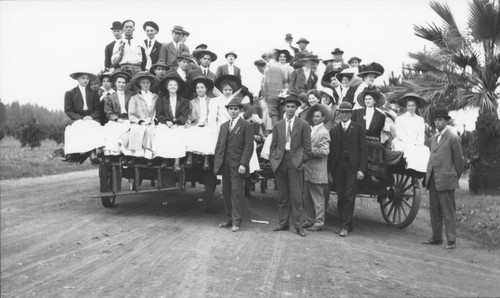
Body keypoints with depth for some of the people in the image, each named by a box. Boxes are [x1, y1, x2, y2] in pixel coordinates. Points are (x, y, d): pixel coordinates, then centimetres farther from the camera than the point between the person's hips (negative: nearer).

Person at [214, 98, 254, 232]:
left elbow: (249, 146, -8)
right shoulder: (223, 126, 17)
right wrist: (217, 162, 8)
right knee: (226, 192, 8)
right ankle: (229, 219, 18)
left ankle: (236, 221, 1)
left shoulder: (246, 125, -2)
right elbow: (218, 145, 17)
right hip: (225, 164, 6)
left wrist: (243, 164, -15)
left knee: (236, 192, -5)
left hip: (237, 165, -6)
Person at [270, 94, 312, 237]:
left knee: (296, 195, -4)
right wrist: (272, 159, 4)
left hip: (295, 162, -3)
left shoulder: (303, 125, 3)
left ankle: (298, 225, 3)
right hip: (280, 161, 3)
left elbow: (307, 146, 3)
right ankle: (283, 223, 17)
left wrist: (303, 160, -4)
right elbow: (273, 145, 14)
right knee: (282, 195, 8)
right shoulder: (278, 125, 12)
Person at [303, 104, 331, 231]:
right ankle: (309, 220, 23)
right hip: (307, 170, 8)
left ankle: (319, 222, 10)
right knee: (307, 198, 13)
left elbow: (324, 151, -20)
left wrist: (309, 150, -15)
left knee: (318, 198, 1)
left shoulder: (323, 132, -10)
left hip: (317, 172, -8)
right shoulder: (310, 129, 15)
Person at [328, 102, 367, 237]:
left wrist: (361, 169, -8)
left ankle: (345, 226, -2)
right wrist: (329, 170, 4)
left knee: (349, 197, -7)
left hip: (352, 167, -3)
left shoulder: (358, 128, 5)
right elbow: (331, 151, 11)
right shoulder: (334, 130, 14)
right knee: (340, 198, 5)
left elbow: (363, 149, 0)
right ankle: (346, 224, 15)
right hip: (338, 168, 3)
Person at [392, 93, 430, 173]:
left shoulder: (420, 119, 20)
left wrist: (418, 144, -9)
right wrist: (412, 144, -12)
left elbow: (421, 135, 12)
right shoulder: (400, 119, 8)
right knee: (412, 151, -34)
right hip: (403, 145, -3)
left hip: (418, 146, 3)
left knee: (425, 151, -27)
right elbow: (400, 135, -1)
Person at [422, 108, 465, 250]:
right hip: (432, 180, 7)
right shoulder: (433, 138, 17)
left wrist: (455, 178, 4)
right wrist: (428, 176, 15)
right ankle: (436, 237, 21)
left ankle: (451, 240, 4)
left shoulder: (453, 138, -6)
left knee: (448, 211, -2)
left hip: (445, 181, -7)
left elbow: (459, 160, -2)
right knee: (434, 211, 12)